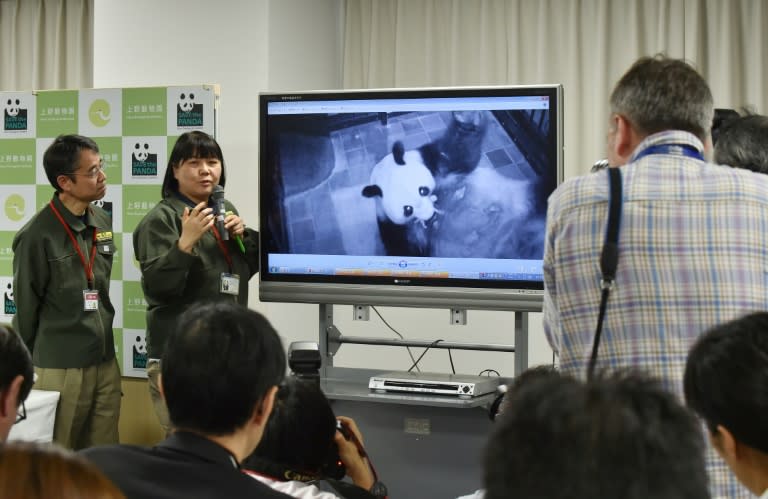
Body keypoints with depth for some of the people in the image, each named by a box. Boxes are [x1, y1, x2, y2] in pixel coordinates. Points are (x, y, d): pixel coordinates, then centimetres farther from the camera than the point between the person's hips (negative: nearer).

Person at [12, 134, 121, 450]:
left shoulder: (103, 223, 6)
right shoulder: (38, 235, -13)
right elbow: (26, 306, -6)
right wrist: (28, 367, 1)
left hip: (105, 362, 6)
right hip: (60, 368, -6)